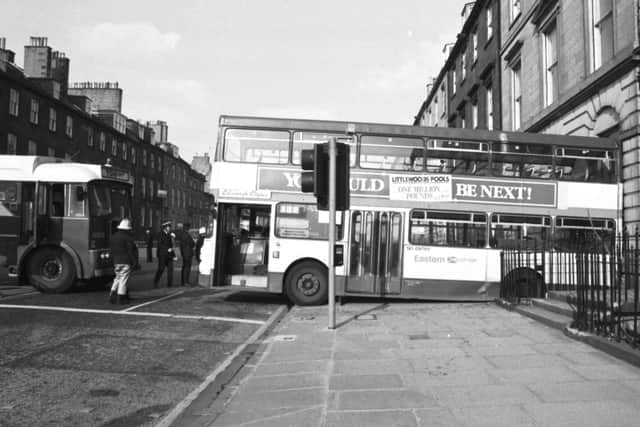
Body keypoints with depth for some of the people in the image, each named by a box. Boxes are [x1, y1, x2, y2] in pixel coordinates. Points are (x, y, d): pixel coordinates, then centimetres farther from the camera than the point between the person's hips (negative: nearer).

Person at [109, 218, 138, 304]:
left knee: (118, 278, 19)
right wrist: (135, 262, -7)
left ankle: (112, 294, 11)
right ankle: (120, 298, 0)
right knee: (123, 279, -2)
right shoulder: (128, 237, -12)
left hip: (116, 261, 7)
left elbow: (111, 250, 15)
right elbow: (132, 251, -13)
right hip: (126, 262, -7)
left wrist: (113, 261, 20)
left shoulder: (113, 237, 10)